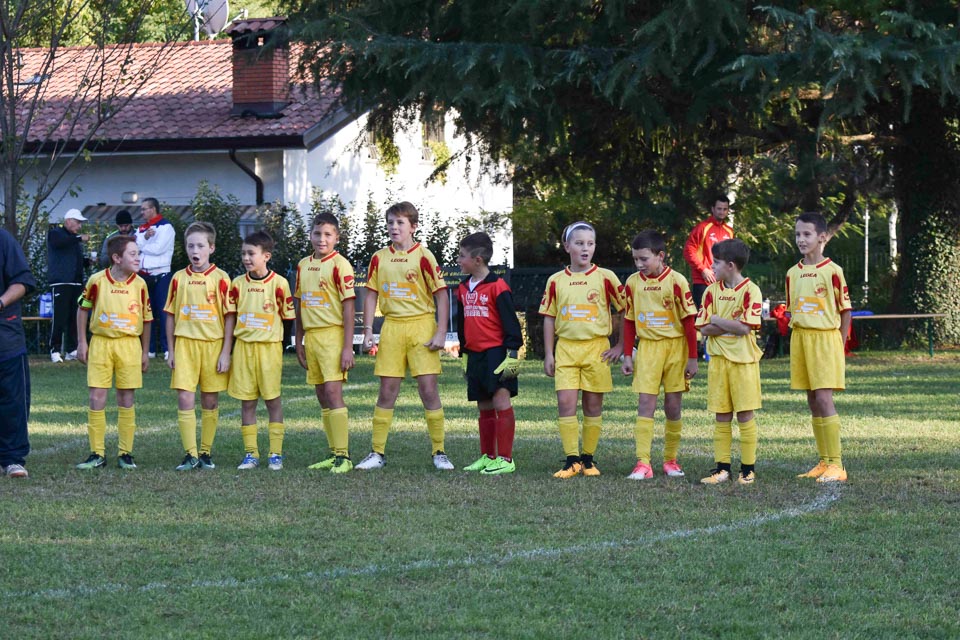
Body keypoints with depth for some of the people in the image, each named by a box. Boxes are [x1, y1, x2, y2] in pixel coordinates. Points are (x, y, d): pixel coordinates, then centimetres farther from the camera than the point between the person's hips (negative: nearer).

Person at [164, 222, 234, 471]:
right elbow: (170, 316, 11)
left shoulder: (220, 278, -2)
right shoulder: (178, 278, 6)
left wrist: (225, 352, -6)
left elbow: (230, 317, -2)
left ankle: (206, 452, 16)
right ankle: (190, 454, -3)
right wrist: (171, 350, 7)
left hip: (213, 345, -1)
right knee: (184, 399, -6)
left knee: (210, 401, 5)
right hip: (185, 344, 1)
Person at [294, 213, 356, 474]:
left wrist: (347, 347, -15)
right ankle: (334, 454, 13)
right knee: (323, 398, 8)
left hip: (332, 335, -7)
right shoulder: (303, 265, 13)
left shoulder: (340, 264, -7)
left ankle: (343, 456, -12)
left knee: (332, 392, -13)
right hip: (311, 336, 7)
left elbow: (348, 307, -10)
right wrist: (298, 342, 17)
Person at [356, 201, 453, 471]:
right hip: (391, 327, 3)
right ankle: (377, 453, 9)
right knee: (386, 392, 5)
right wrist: (368, 330, 2)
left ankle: (439, 453, 4)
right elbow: (371, 295, 11)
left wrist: (441, 333, -11)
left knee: (429, 390, -5)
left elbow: (441, 295, -4)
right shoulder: (379, 258, 7)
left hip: (421, 327, -3)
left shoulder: (423, 256, -4)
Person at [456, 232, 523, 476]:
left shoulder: (497, 287, -10)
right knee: (484, 408, 12)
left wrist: (512, 353, -14)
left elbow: (510, 322, -10)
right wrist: (464, 353, 25)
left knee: (501, 401, -12)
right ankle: (487, 457, 19)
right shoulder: (463, 289, 14)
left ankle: (505, 459, -12)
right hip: (475, 355, 8)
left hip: (496, 352, -8)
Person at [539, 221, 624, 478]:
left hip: (596, 348, -1)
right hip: (566, 348, 1)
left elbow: (626, 310, 4)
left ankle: (588, 459, 14)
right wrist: (548, 354, 6)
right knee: (565, 402, -8)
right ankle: (572, 460, -3)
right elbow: (549, 318, 10)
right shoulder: (556, 281, 5)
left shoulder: (605, 278, -1)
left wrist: (620, 346, 1)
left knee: (593, 405, 4)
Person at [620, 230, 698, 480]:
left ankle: (670, 460, 17)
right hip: (647, 347, 2)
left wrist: (692, 358, -6)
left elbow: (689, 321, -6)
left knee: (673, 407, 4)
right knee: (645, 404, -7)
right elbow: (629, 321, 9)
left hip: (675, 347, -2)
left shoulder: (676, 281, -10)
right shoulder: (632, 283, 0)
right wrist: (627, 356, 6)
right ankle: (643, 463, -10)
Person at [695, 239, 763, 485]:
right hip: (718, 359, 4)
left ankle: (748, 468, 5)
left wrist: (717, 321, -6)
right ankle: (722, 467, 10)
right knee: (721, 416, 6)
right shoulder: (712, 291, 7)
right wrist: (731, 326, -12)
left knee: (745, 415, 0)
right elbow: (704, 328, 0)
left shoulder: (750, 290, -7)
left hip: (744, 360, -4)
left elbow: (745, 328, -16)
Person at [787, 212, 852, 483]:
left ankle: (836, 465, -9)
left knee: (824, 399, -12)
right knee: (812, 402, 8)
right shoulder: (793, 273, 10)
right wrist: (798, 339, 11)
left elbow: (845, 311, -3)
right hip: (800, 339, 6)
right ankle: (824, 462, 14)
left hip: (825, 339, -6)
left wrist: (839, 346, -3)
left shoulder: (832, 271, -7)